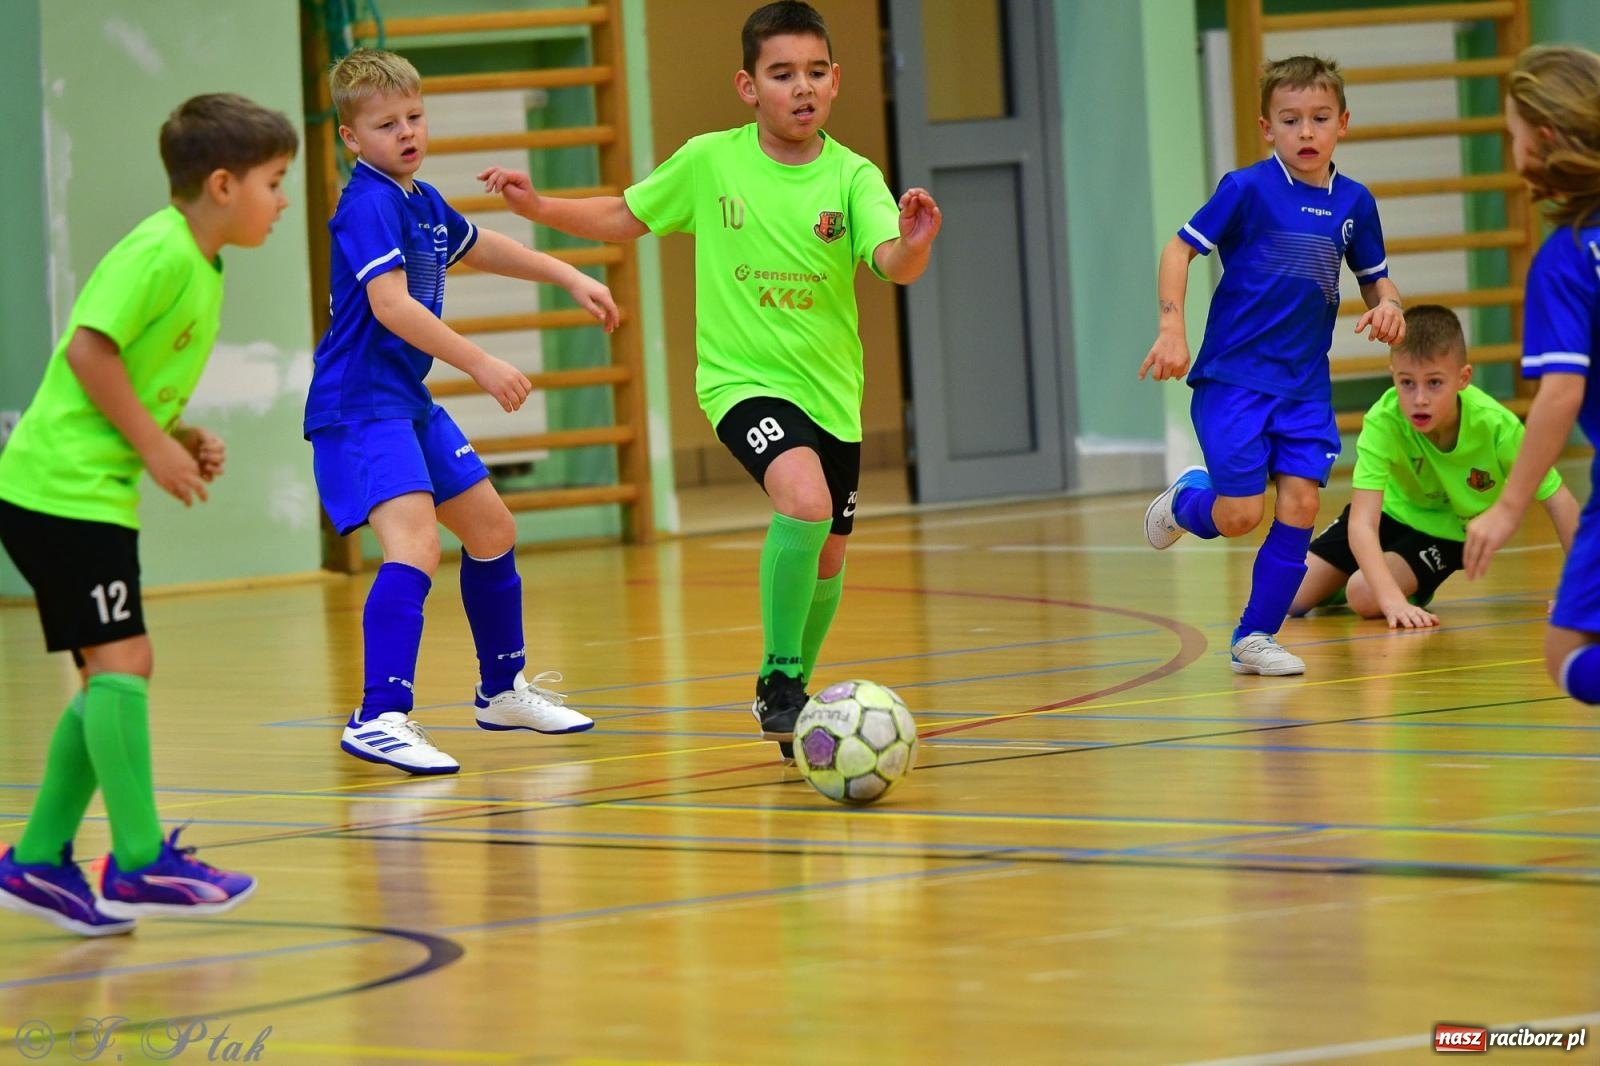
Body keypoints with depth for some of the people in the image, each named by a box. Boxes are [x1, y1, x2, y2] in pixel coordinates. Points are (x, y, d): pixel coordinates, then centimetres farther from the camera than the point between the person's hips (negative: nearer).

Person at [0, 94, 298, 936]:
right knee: (119, 661, -12)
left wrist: (183, 438, 6)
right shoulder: (159, 252, -15)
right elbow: (89, 348, -22)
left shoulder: (199, 267, 15)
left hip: (93, 491, 10)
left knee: (113, 677, 11)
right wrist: (153, 444, -17)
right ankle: (141, 861, -12)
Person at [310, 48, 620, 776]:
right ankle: (379, 719, -36)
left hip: (409, 403, 10)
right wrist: (481, 366, -31)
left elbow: (480, 249, 32)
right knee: (415, 544, -28)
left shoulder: (421, 201, 11)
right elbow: (391, 305, -28)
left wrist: (571, 278, 33)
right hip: (360, 408, -10)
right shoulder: (368, 205, -17)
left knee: (491, 530, 21)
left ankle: (502, 690, 39)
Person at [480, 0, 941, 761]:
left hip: (830, 390, 3)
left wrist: (913, 241, -45)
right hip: (742, 378, -3)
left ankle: (791, 695, 39)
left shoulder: (853, 178, -7)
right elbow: (624, 218, 10)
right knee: (804, 500, -29)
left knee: (826, 561, 13)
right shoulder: (709, 162, -5)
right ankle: (778, 678, -14)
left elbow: (894, 265, -23)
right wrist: (537, 207, -1)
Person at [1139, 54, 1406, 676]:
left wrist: (1387, 307, -7)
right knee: (1241, 515, -9)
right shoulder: (1247, 189, -10)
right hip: (1233, 375, -4)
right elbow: (1180, 249, -7)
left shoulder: (1353, 203, 3)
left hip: (1305, 384, 4)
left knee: (1299, 505, -5)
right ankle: (1184, 501, 27)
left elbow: (1376, 279, 16)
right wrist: (1172, 331, -17)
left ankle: (1254, 638, 9)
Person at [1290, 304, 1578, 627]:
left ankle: (1417, 589, 11)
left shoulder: (1496, 424, -33)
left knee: (1363, 595, -23)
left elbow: (1558, 499, -22)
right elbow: (1361, 523, -38)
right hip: (1394, 509, 1)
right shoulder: (1383, 422, -34)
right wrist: (1392, 599, -50)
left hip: (1450, 530, -1)